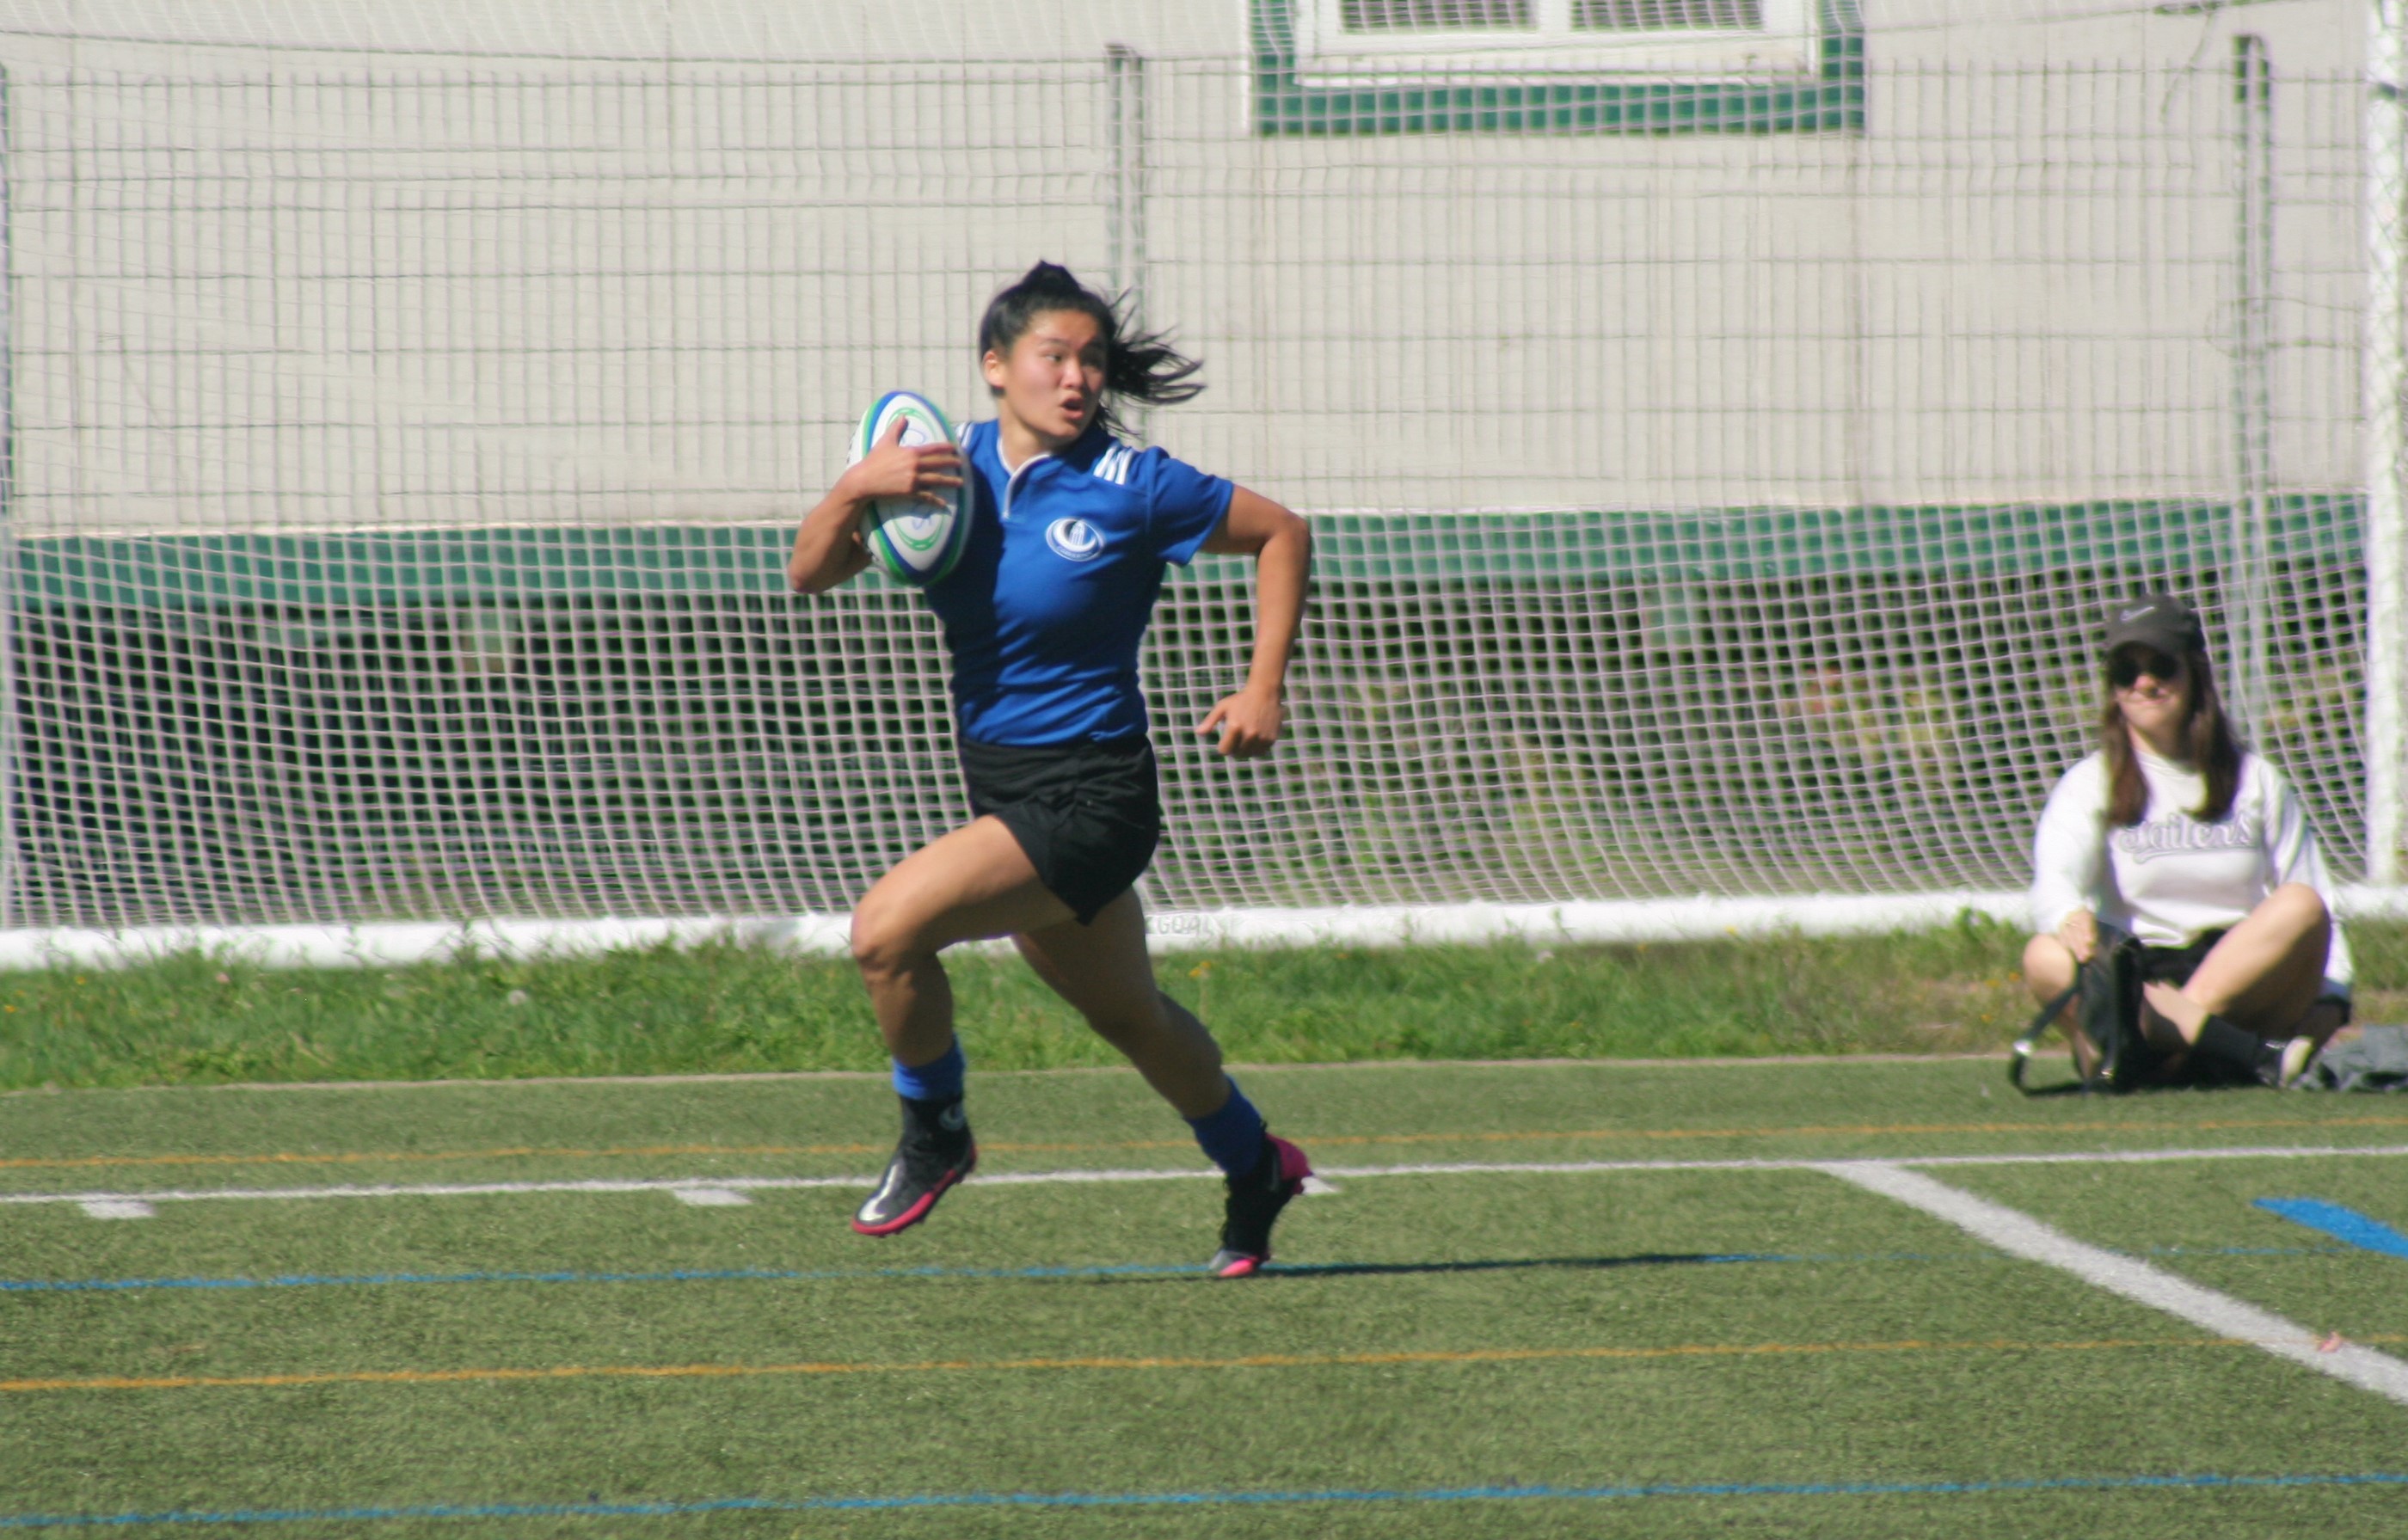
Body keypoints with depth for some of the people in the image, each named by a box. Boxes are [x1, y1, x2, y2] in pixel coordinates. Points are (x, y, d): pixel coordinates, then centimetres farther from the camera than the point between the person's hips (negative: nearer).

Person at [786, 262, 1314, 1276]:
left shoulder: (1132, 488, -12)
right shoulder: (951, 468, 0)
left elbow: (1281, 535, 0)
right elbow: (808, 575, -3)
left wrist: (1264, 689, -7)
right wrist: (856, 488, -23)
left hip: (1087, 799, -6)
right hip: (1002, 789, 6)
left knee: (889, 926, -23)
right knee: (1126, 1013, 24)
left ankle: (934, 1133, 2)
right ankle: (1255, 1168, 48)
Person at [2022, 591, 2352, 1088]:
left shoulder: (2257, 781, 16)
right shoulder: (2089, 786, 9)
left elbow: (2317, 908, 10)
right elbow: (2054, 884, -10)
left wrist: (2329, 1000, -9)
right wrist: (2070, 921, -35)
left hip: (2249, 984, 1)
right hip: (2135, 982, -1)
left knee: (2301, 906, -25)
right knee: (2045, 958, -33)